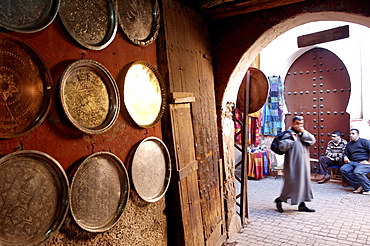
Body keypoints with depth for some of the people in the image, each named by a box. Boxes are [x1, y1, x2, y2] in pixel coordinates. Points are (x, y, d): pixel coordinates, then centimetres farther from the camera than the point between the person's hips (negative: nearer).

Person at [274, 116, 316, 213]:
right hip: (293, 163, -7)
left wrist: (303, 132, -9)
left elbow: (312, 140, -1)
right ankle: (279, 200, 15)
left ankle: (302, 204, 19)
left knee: (303, 183, 10)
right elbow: (282, 146, -19)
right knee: (291, 183, -3)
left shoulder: (303, 134, 15)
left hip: (303, 163, 7)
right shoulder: (288, 133, -7)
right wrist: (293, 140, -18)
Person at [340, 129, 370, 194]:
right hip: (353, 162, 7)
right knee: (343, 169, -21)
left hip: (364, 163, -7)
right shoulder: (349, 145, 22)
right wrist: (345, 157, 9)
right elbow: (345, 153, 32)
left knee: (357, 172, -36)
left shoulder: (364, 141, 1)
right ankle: (359, 186, -18)